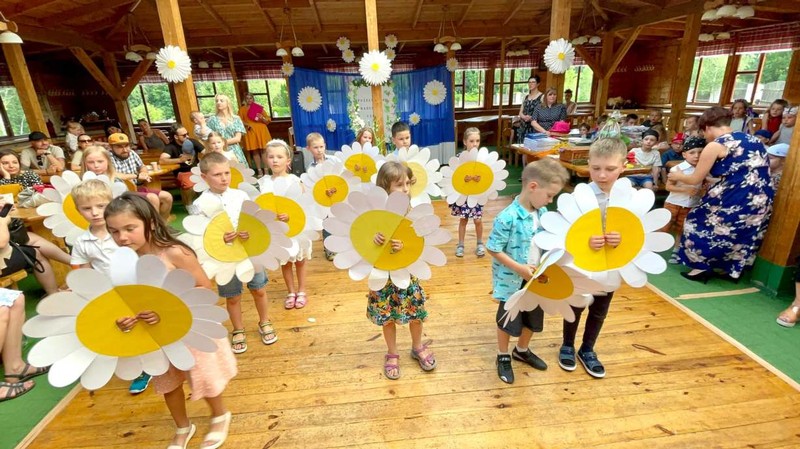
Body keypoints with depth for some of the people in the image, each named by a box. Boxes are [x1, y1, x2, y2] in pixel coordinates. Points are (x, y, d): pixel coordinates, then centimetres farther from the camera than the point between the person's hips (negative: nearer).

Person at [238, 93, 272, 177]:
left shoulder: (259, 107, 12)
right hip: (250, 132, 0)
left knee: (263, 150, -3)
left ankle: (266, 170, 2)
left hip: (261, 131, 0)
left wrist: (262, 118, -9)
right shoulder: (242, 109, 10)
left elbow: (268, 120, 10)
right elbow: (240, 121, 2)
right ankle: (259, 171, 4)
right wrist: (246, 124, -15)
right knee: (254, 151, 0)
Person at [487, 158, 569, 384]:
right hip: (512, 281, -7)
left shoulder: (543, 213, -3)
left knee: (534, 318, 23)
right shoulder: (508, 218, -27)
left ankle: (522, 350, 49)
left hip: (536, 279, 7)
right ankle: (503, 357, 37)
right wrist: (519, 268, -23)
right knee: (509, 321, 13)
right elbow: (493, 249, -22)